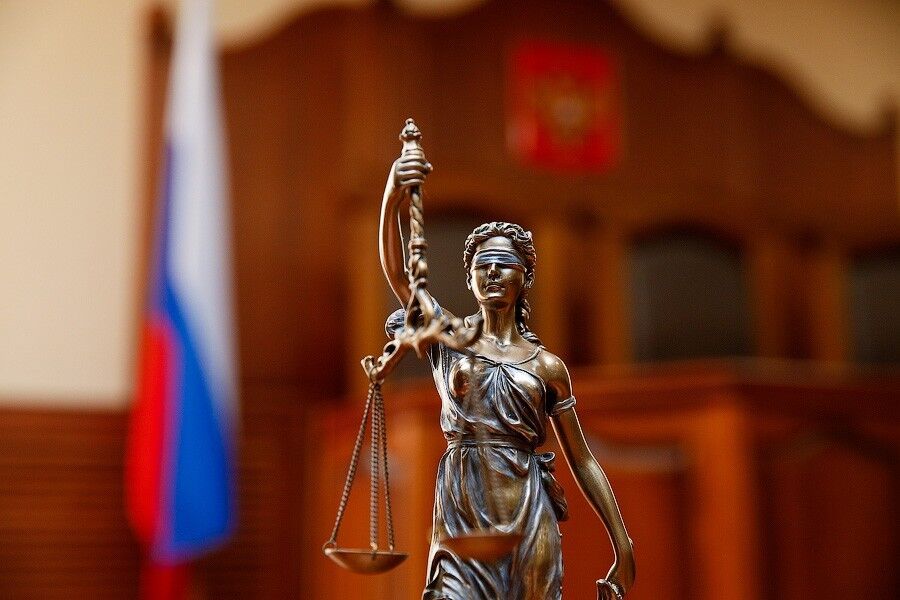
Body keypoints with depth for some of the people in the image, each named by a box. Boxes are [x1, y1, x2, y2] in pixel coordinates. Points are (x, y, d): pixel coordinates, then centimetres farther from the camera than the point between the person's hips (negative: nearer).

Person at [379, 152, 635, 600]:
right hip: (461, 513, -1)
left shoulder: (548, 366, 8)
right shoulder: (450, 339, 8)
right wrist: (391, 201, -23)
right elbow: (397, 273, -7)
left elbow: (583, 462, 9)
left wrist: (623, 547, 5)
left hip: (528, 516, 1)